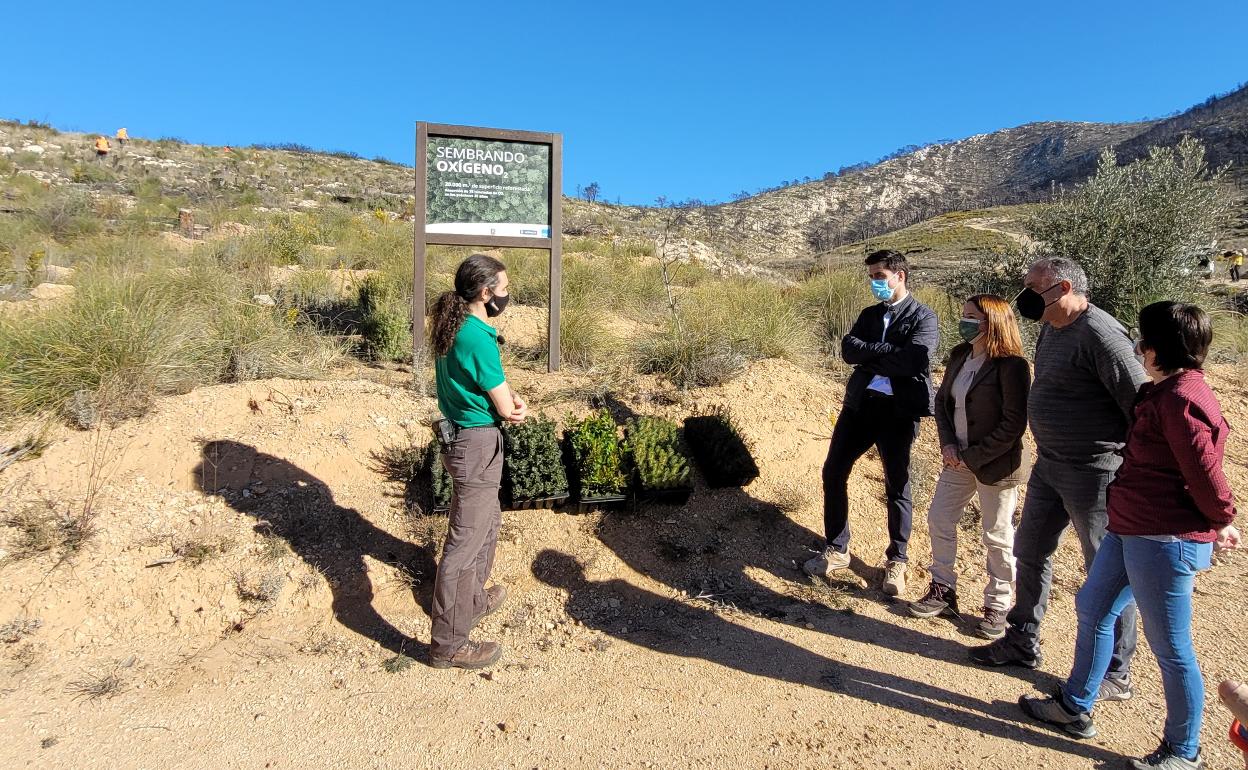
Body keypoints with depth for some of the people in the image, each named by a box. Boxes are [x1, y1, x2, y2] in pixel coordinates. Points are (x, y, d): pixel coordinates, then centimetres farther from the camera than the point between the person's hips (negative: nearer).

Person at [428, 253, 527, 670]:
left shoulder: (453, 327, 5)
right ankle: (449, 644, 12)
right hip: (478, 446, -10)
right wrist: (514, 405, 3)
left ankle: (473, 598, 46)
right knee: (465, 541, 0)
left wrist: (508, 397, -6)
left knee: (487, 521, 27)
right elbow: (507, 410, -19)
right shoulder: (477, 339, -24)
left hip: (462, 437, 10)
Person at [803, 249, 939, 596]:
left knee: (897, 487, 5)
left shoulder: (923, 317, -2)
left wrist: (869, 352, -9)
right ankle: (837, 550, 20)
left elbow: (914, 359, -19)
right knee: (833, 472, 5)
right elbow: (848, 350, -1)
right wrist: (888, 353, -13)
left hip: (899, 411, -5)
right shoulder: (870, 314, 15)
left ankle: (896, 561, 24)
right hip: (860, 403, 5)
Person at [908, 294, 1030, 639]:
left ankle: (998, 607, 24)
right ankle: (943, 591, 27)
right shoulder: (960, 356, 4)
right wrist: (947, 444, -4)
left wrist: (973, 456, -17)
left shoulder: (1011, 365, -17)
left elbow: (1013, 423, -19)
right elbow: (942, 400, 10)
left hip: (996, 465, -7)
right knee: (939, 519, 10)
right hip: (959, 460, 7)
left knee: (997, 537, 7)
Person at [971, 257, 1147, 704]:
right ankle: (1023, 643, 34)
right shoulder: (1051, 330, 8)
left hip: (1095, 471, -9)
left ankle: (1115, 675, 21)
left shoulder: (1100, 335, -20)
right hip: (1049, 465, 10)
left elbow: (1141, 403, -21)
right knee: (1030, 552, 17)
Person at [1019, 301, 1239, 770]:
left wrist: (1221, 522, -5)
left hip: (1166, 542, -11)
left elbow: (1205, 471, -19)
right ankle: (1076, 708, 34)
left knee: (1170, 647, 5)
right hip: (1130, 532, 11)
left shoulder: (1182, 398, -22)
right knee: (1092, 608, 19)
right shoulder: (1162, 390, 10)